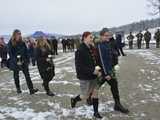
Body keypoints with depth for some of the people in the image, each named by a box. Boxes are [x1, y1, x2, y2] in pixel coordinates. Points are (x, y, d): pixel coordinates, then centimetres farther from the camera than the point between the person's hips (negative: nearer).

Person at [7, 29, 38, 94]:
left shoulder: (22, 42, 2)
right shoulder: (11, 43, -8)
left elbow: (26, 52, 6)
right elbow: (10, 53, -10)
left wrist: (27, 60, 0)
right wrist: (16, 61, -18)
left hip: (23, 61, 2)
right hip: (15, 62, -2)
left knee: (27, 75, -3)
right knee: (16, 76, 13)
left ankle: (31, 89, -4)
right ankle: (18, 89, 30)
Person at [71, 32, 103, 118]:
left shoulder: (91, 49, 4)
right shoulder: (80, 51, -19)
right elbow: (79, 67, -22)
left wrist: (98, 71, 0)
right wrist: (92, 71, -23)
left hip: (93, 77, 7)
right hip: (85, 78, -7)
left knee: (95, 94, 11)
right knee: (85, 96, 6)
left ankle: (96, 112, 25)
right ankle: (74, 100, 35)